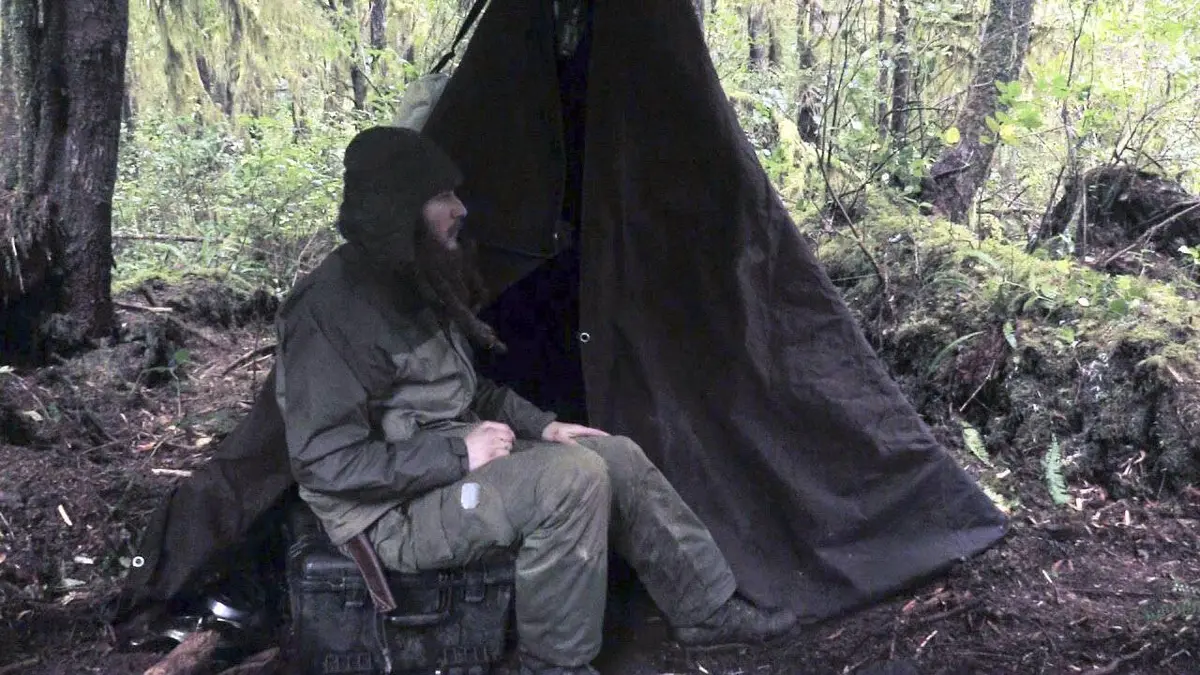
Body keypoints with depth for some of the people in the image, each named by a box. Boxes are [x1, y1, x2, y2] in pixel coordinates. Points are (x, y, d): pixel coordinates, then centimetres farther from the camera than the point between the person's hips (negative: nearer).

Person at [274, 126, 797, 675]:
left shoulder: (415, 280, 8)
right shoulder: (333, 308, -22)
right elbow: (328, 462, -25)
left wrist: (540, 425, 4)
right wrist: (459, 455, -24)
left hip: (452, 465, 9)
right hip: (396, 509, -9)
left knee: (619, 456, 0)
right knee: (573, 478, -27)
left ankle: (707, 609, 12)